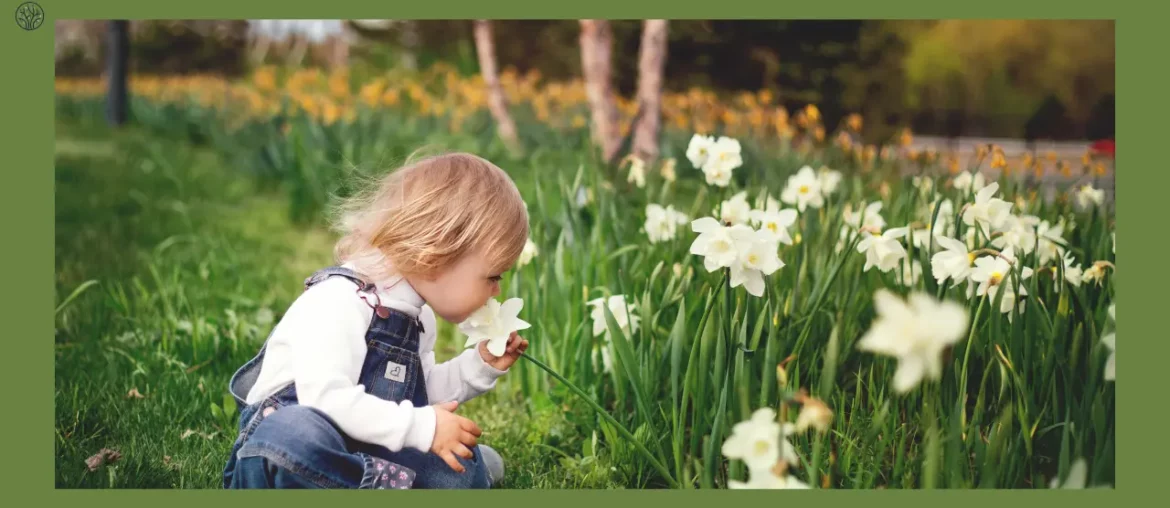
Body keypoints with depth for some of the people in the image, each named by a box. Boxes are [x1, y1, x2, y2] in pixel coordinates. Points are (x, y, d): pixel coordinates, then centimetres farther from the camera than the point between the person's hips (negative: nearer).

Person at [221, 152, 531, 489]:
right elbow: (326, 397, -33)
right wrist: (421, 427, -30)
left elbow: (423, 394, 18)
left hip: (362, 450, 7)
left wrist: (480, 366, 5)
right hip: (291, 434, -7)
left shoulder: (417, 313, 8)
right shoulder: (339, 300, -22)